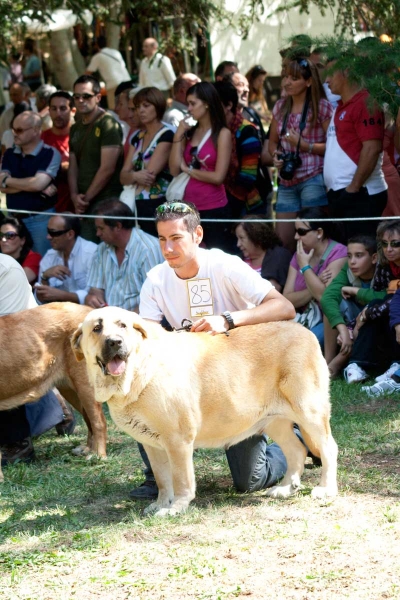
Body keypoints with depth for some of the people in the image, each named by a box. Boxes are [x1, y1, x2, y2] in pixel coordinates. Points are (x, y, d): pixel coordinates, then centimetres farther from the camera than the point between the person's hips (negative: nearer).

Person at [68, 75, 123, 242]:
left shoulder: (108, 125, -7)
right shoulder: (76, 128, 17)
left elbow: (107, 168, -12)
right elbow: (73, 166, 15)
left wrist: (86, 198, -9)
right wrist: (75, 196, -2)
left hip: (104, 201, -7)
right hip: (82, 204, 7)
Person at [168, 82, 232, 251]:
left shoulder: (222, 134, -6)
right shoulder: (189, 132, 9)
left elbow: (218, 177, -13)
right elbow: (174, 170, 1)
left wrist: (187, 169, -2)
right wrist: (178, 136, -3)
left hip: (214, 209, -6)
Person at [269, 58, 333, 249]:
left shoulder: (321, 107, -5)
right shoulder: (280, 107, 13)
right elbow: (273, 142, 22)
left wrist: (303, 145, -15)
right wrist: (276, 155, 1)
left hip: (313, 180, -6)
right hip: (287, 182, 6)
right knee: (282, 242, 5)